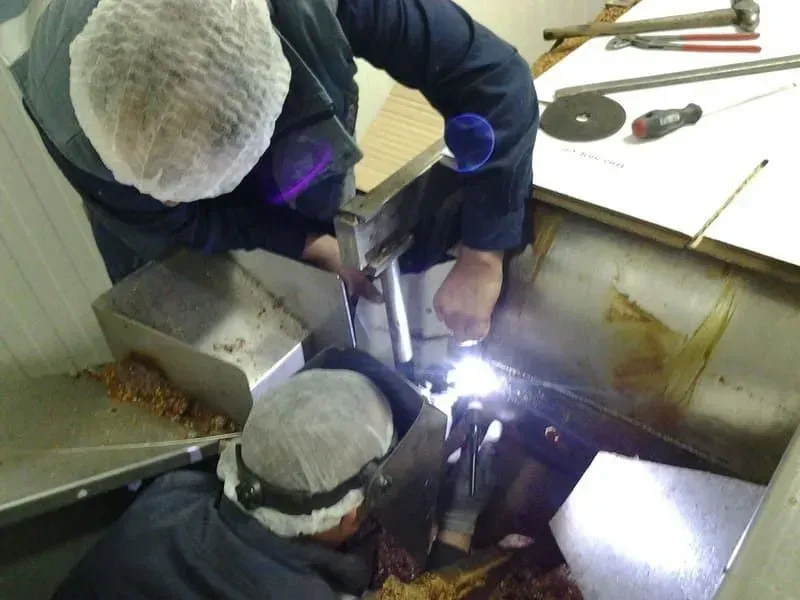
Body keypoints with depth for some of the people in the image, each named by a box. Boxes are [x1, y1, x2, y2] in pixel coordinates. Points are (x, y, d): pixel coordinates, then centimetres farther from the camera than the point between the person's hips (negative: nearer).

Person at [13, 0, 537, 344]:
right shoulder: (63, 106, -39)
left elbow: (494, 77, -33)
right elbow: (172, 227, -22)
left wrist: (481, 259, -35)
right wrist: (315, 246, -24)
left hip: (315, 213, 2)